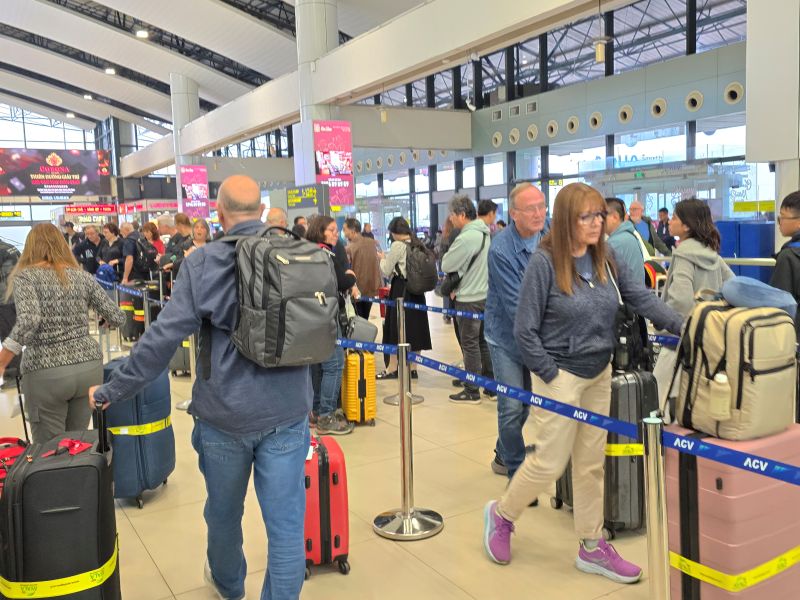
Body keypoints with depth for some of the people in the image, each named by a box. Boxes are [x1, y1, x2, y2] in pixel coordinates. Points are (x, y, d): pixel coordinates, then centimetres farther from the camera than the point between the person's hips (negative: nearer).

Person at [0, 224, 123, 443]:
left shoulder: (25, 276, -5)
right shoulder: (82, 276, 7)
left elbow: (28, 322, -22)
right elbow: (117, 317, 7)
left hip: (46, 373, -4)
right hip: (89, 367, 4)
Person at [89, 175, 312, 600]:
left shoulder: (203, 263, -10)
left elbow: (163, 337, -12)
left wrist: (113, 391, -2)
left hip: (224, 413, 0)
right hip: (287, 410, 1)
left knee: (224, 512, 23)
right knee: (286, 521, 7)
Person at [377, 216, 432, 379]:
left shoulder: (398, 245, -12)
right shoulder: (418, 244, 7)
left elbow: (386, 271, -8)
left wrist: (383, 258, 12)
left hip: (400, 289, -7)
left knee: (396, 329, 1)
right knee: (415, 326, 9)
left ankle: (392, 369, 7)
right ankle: (412, 368, 14)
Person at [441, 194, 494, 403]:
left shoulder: (466, 238, -20)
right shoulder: (485, 233, 9)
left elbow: (447, 265, -13)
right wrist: (460, 286, 13)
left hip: (469, 300, -8)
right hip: (485, 295, 8)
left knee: (470, 345, 1)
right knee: (484, 342, 15)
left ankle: (472, 391, 9)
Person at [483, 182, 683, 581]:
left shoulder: (605, 258, 1)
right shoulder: (544, 262, -17)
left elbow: (642, 298, 1)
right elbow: (525, 331, -16)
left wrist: (683, 327, -11)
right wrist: (551, 376, -14)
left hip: (600, 374, 6)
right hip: (560, 374, -6)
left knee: (591, 463, 14)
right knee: (550, 463, 2)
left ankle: (592, 547, 28)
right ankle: (501, 514, 28)